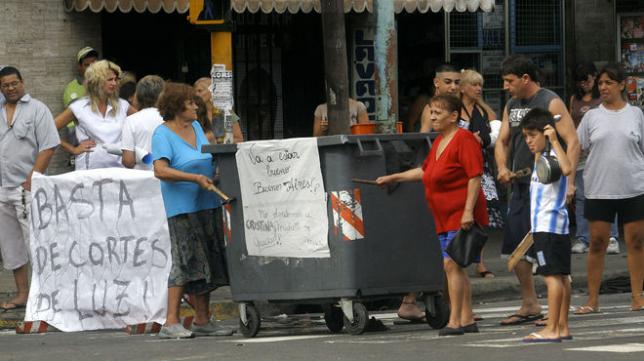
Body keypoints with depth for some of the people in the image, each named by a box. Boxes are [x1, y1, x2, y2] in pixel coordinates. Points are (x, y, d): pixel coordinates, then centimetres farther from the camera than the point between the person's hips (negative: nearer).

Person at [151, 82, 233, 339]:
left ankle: (202, 321, 16)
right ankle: (171, 323, -13)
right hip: (182, 207, -8)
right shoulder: (163, 134, -9)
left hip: (206, 204, 8)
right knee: (186, 262, -13)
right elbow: (160, 171, -20)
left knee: (207, 262, 9)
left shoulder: (196, 127, 15)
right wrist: (195, 178, -24)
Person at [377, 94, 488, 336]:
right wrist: (393, 178, 28)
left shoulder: (464, 139, -12)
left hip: (462, 216, -10)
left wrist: (468, 211, -23)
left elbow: (475, 177, -17)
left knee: (452, 264, -14)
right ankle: (467, 320, 12)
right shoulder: (439, 142, 17)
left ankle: (455, 321, -15)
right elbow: (424, 171, 31)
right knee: (454, 267, 8)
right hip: (445, 217, 10)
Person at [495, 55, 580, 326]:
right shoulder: (511, 106, 14)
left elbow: (572, 141, -15)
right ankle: (530, 305, 21)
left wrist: (569, 181, -23)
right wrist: (503, 168, -2)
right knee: (515, 248, 9)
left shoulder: (551, 103, -9)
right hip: (519, 185, 8)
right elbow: (503, 141, 19)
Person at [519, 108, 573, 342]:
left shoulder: (553, 155, -12)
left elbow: (567, 169, -37)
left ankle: (552, 329, -17)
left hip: (548, 225, -11)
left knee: (552, 275, -13)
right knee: (561, 275, 11)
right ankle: (562, 327, 15)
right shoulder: (541, 156, 19)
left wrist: (554, 141, -34)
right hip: (557, 226, 11)